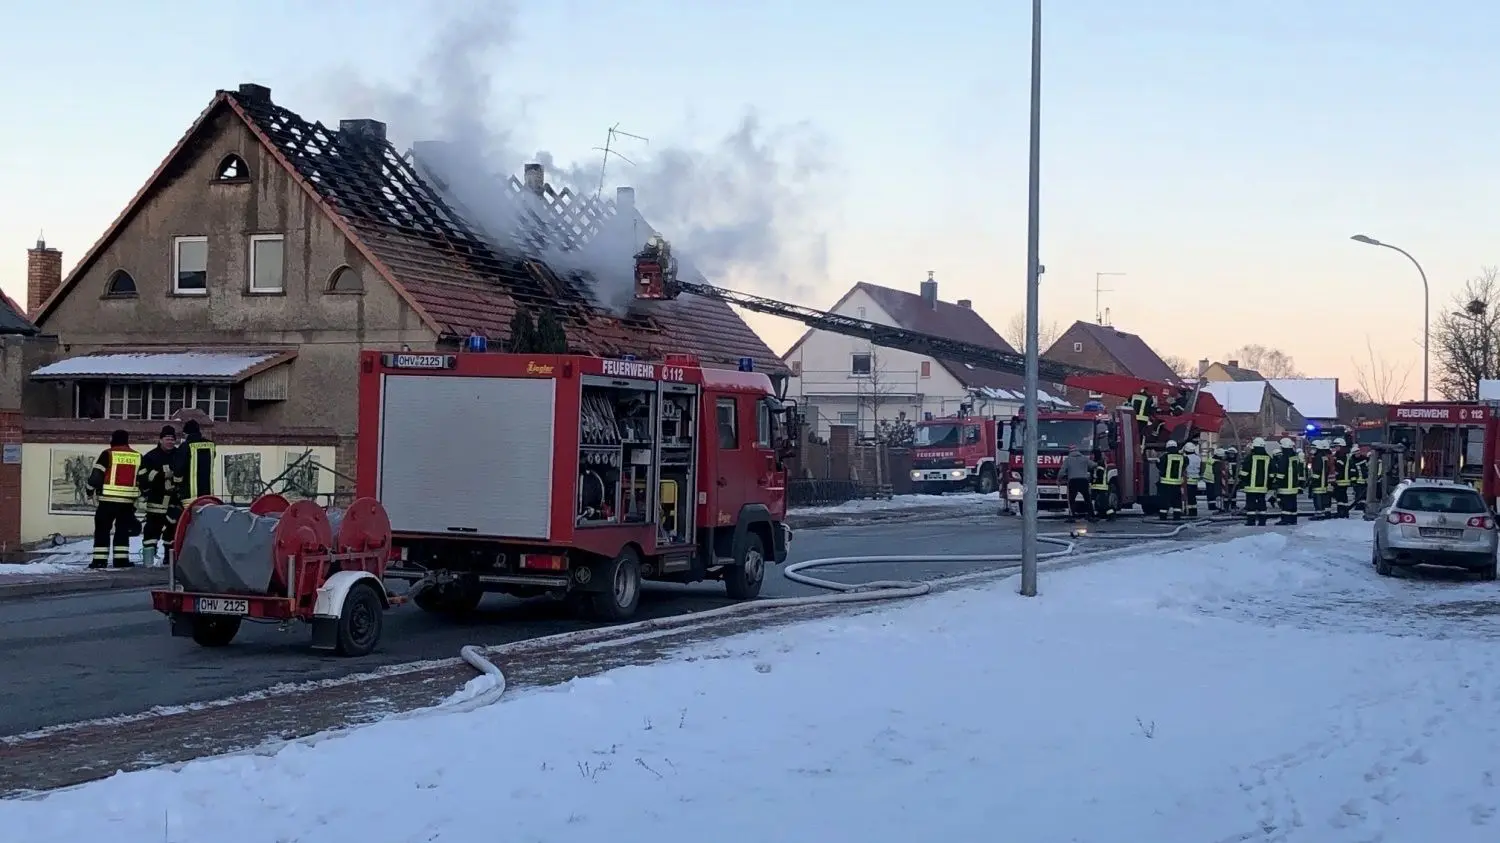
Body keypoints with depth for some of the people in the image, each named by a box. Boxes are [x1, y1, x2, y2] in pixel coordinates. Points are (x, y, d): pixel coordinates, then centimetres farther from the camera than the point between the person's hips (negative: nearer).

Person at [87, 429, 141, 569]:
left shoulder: (108, 454, -5)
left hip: (108, 499, -3)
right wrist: (137, 497, 22)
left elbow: (96, 476, -7)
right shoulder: (138, 456, 8)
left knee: (102, 528, 4)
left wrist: (92, 486, 12)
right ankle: (121, 559, 5)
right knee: (123, 529, 12)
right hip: (128, 500, 3)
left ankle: (99, 560, 0)